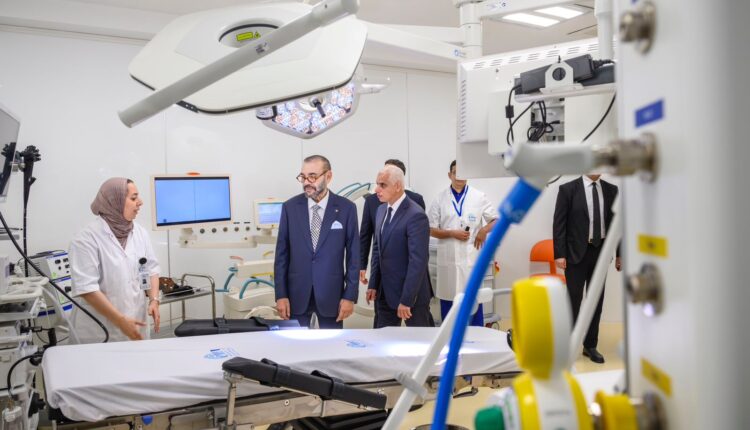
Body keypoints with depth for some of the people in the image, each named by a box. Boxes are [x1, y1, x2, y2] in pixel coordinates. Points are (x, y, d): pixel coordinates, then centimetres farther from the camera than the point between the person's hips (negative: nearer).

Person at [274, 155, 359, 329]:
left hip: (331, 293, -1)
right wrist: (281, 294, -3)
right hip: (297, 293, 1)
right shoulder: (290, 207, -1)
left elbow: (353, 255, -2)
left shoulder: (346, 208, -5)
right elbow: (282, 253, 1)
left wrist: (350, 295, -5)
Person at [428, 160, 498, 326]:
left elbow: (497, 220, 10)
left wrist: (484, 230, -9)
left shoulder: (479, 197, 3)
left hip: (471, 258, 0)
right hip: (448, 259, 1)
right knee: (447, 301, 7)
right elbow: (431, 230, 4)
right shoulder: (440, 199, 4)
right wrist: (452, 233, -10)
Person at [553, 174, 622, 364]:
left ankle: (590, 346, 22)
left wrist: (620, 253, 8)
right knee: (574, 300, 1)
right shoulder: (568, 189, -5)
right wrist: (559, 254, -13)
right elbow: (559, 223, -7)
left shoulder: (611, 190, 6)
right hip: (577, 252, -4)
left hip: (601, 251, 4)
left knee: (596, 300, 10)